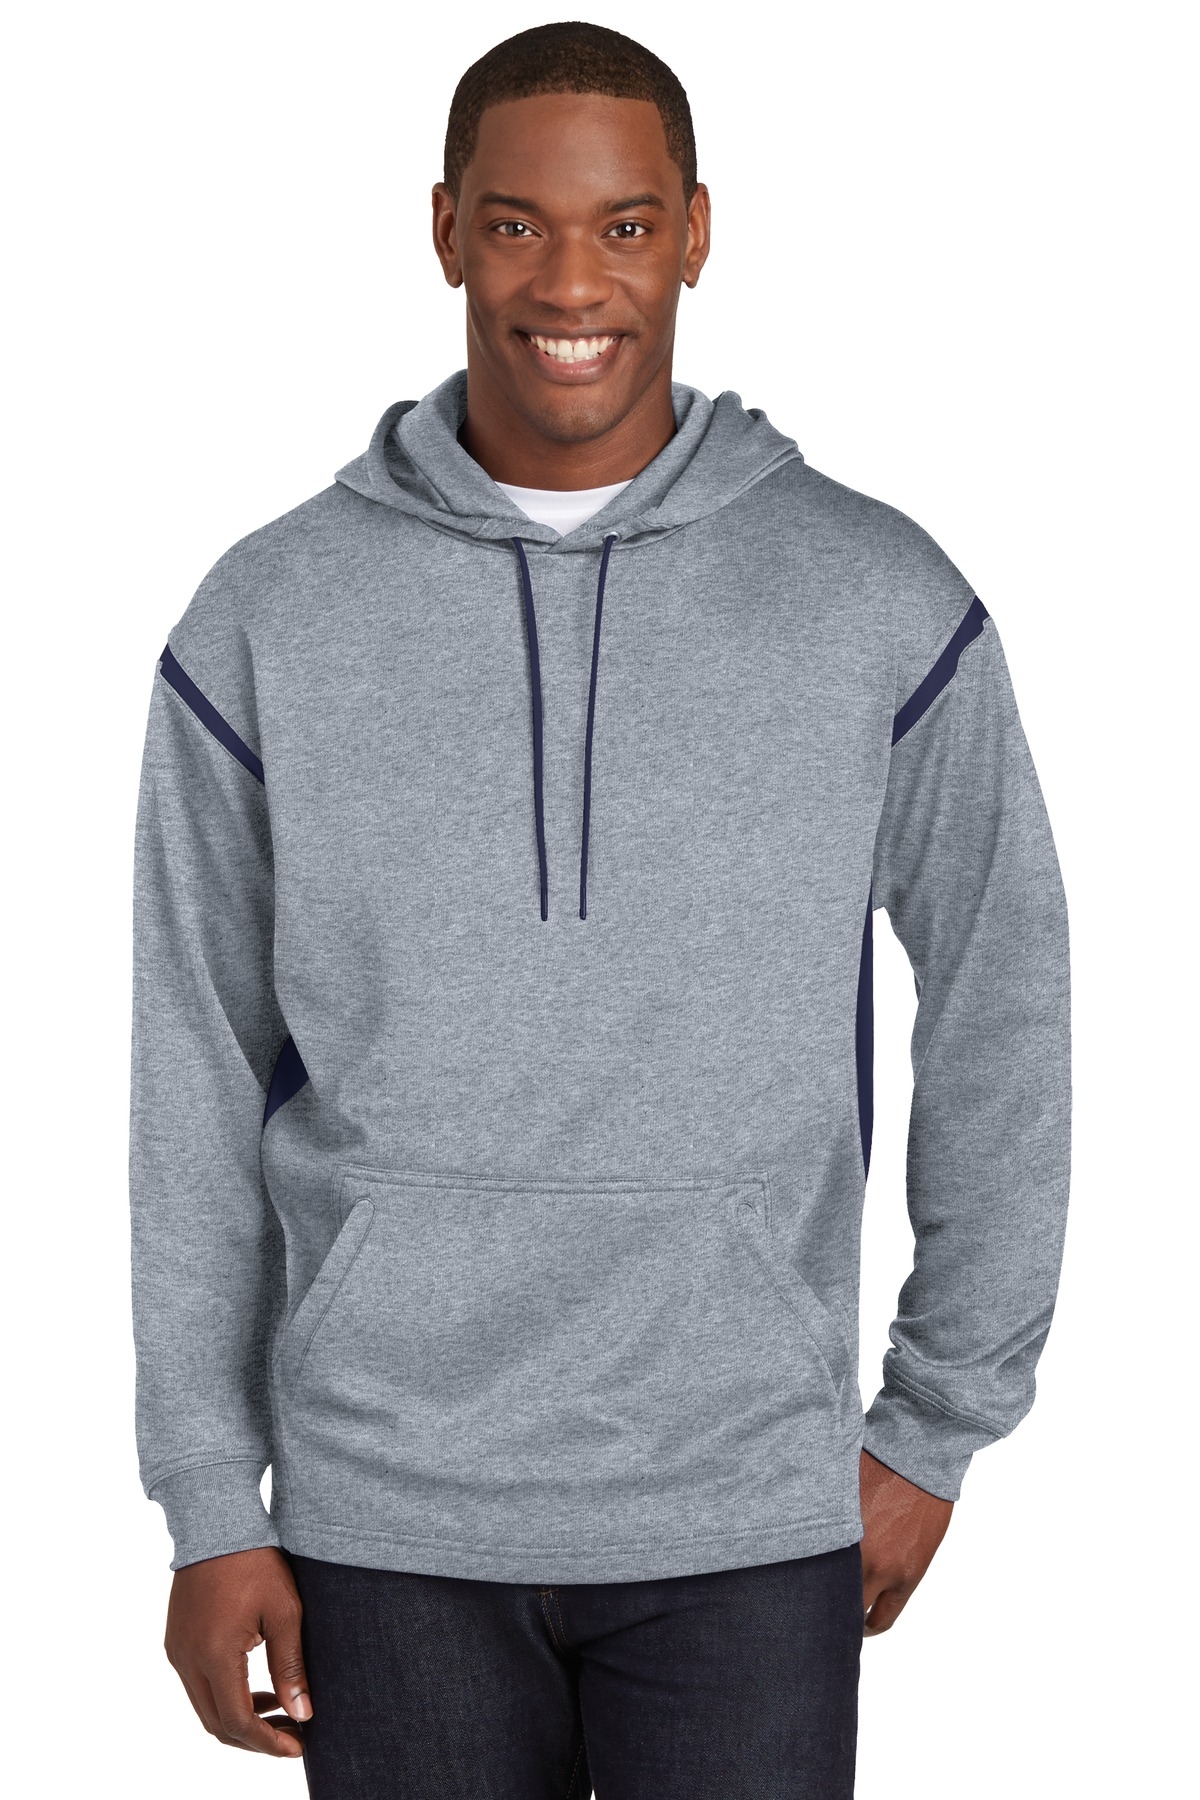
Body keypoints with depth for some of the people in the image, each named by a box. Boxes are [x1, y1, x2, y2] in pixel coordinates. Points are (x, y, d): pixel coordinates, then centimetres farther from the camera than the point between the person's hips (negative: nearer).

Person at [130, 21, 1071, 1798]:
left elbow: (1002, 1015, 6)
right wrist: (210, 1510, 2)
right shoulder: (269, 618, -1)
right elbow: (197, 1085, 3)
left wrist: (938, 1428, 6)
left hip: (751, 1520, 0)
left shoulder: (882, 602, -2)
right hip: (387, 1517, 1)